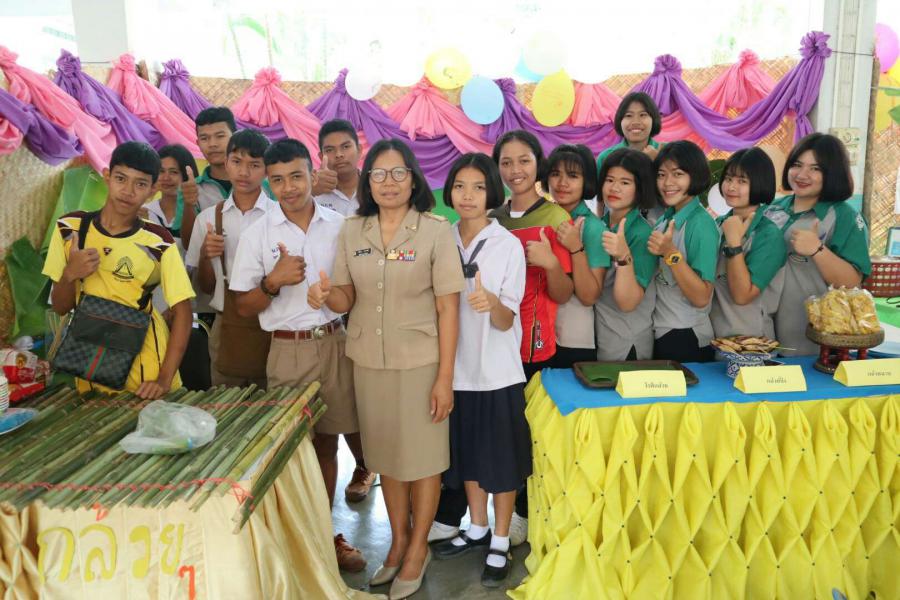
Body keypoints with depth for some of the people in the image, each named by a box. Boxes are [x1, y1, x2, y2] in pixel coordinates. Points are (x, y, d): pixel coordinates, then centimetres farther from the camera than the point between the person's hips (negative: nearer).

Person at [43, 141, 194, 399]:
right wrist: (70, 274, -18)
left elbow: (182, 311, -11)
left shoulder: (159, 242, -14)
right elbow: (59, 307, 3)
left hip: (144, 363, -2)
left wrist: (164, 379, -18)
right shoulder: (69, 228, -4)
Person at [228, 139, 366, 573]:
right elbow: (244, 307, 1)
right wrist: (273, 282, -16)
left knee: (327, 442, 11)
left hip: (335, 343, 2)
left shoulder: (340, 226, 2)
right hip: (289, 350, -1)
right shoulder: (257, 234, -1)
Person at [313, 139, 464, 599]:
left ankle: (418, 548, 28)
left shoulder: (435, 230, -8)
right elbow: (347, 299, 7)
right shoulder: (351, 232, 3)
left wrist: (445, 377, -12)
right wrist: (327, 296, -17)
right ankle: (398, 540, 35)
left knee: (423, 457, 8)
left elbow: (447, 307, -9)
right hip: (367, 361, 4)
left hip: (420, 361, -3)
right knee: (386, 457, 15)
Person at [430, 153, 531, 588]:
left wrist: (491, 302, -35)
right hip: (456, 368, 4)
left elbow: (506, 321, -13)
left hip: (497, 371, -4)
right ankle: (478, 529, 36)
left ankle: (501, 543, 24)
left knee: (502, 457, 7)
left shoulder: (508, 245, -9)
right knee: (467, 452, 17)